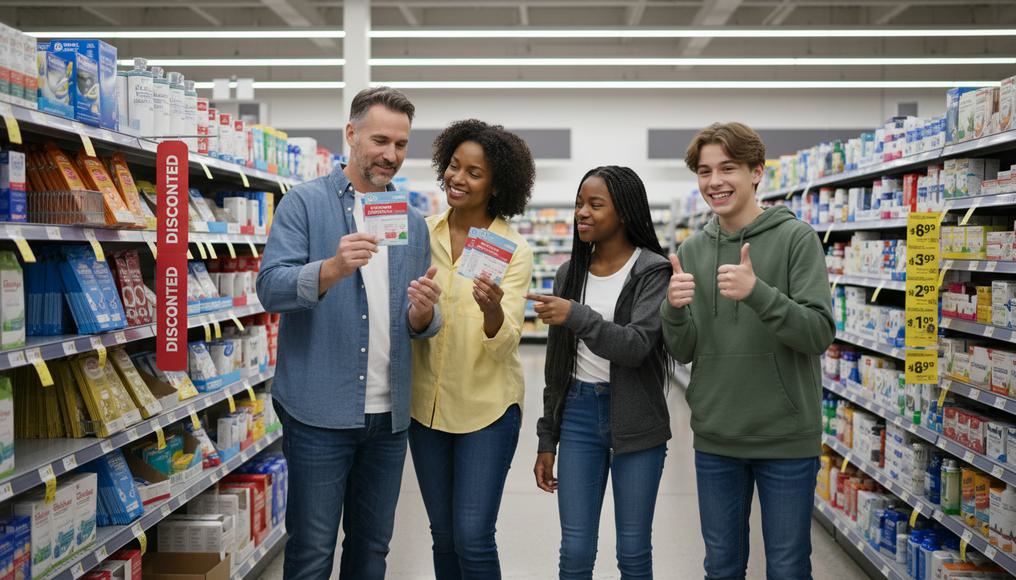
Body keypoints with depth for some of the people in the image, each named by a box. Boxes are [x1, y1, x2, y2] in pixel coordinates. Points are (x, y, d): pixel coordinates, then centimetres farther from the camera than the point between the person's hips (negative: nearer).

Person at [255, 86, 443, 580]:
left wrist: (423, 312, -12)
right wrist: (333, 268, -32)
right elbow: (270, 287, -14)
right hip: (320, 411, -5)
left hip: (389, 416, 5)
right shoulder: (305, 203, -2)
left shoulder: (413, 223, 12)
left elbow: (420, 327, 12)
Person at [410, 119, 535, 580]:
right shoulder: (422, 234, 1)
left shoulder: (514, 249, -10)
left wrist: (493, 312, -37)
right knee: (444, 536, 14)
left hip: (487, 404, -4)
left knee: (473, 538, -6)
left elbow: (506, 344, -19)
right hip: (426, 401, 4)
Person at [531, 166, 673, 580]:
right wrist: (547, 439, 11)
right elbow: (557, 363, 11)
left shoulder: (653, 271, -7)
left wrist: (577, 316, -32)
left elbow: (637, 346, -20)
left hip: (635, 420, -4)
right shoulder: (569, 273, 8)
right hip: (578, 415, 4)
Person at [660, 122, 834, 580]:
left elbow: (819, 334, -14)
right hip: (715, 438, 4)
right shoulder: (693, 250, 6)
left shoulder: (796, 238, -7)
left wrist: (757, 292, -29)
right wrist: (673, 308, -17)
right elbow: (683, 352, 5)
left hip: (785, 437, -4)